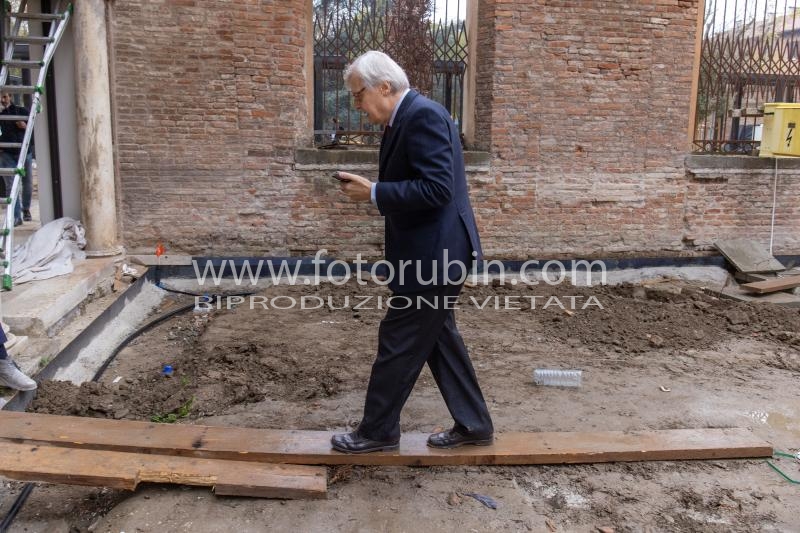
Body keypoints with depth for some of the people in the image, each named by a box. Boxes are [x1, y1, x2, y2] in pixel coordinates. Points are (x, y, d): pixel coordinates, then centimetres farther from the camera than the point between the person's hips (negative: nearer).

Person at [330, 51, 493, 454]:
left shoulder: (423, 115, -18)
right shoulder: (404, 118, 13)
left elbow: (436, 189, -26)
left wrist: (374, 193, -19)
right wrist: (370, 190, 3)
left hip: (435, 253, -10)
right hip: (433, 252, 10)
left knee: (399, 341, 2)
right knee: (438, 338, 17)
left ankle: (378, 431, 19)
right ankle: (473, 425, 28)